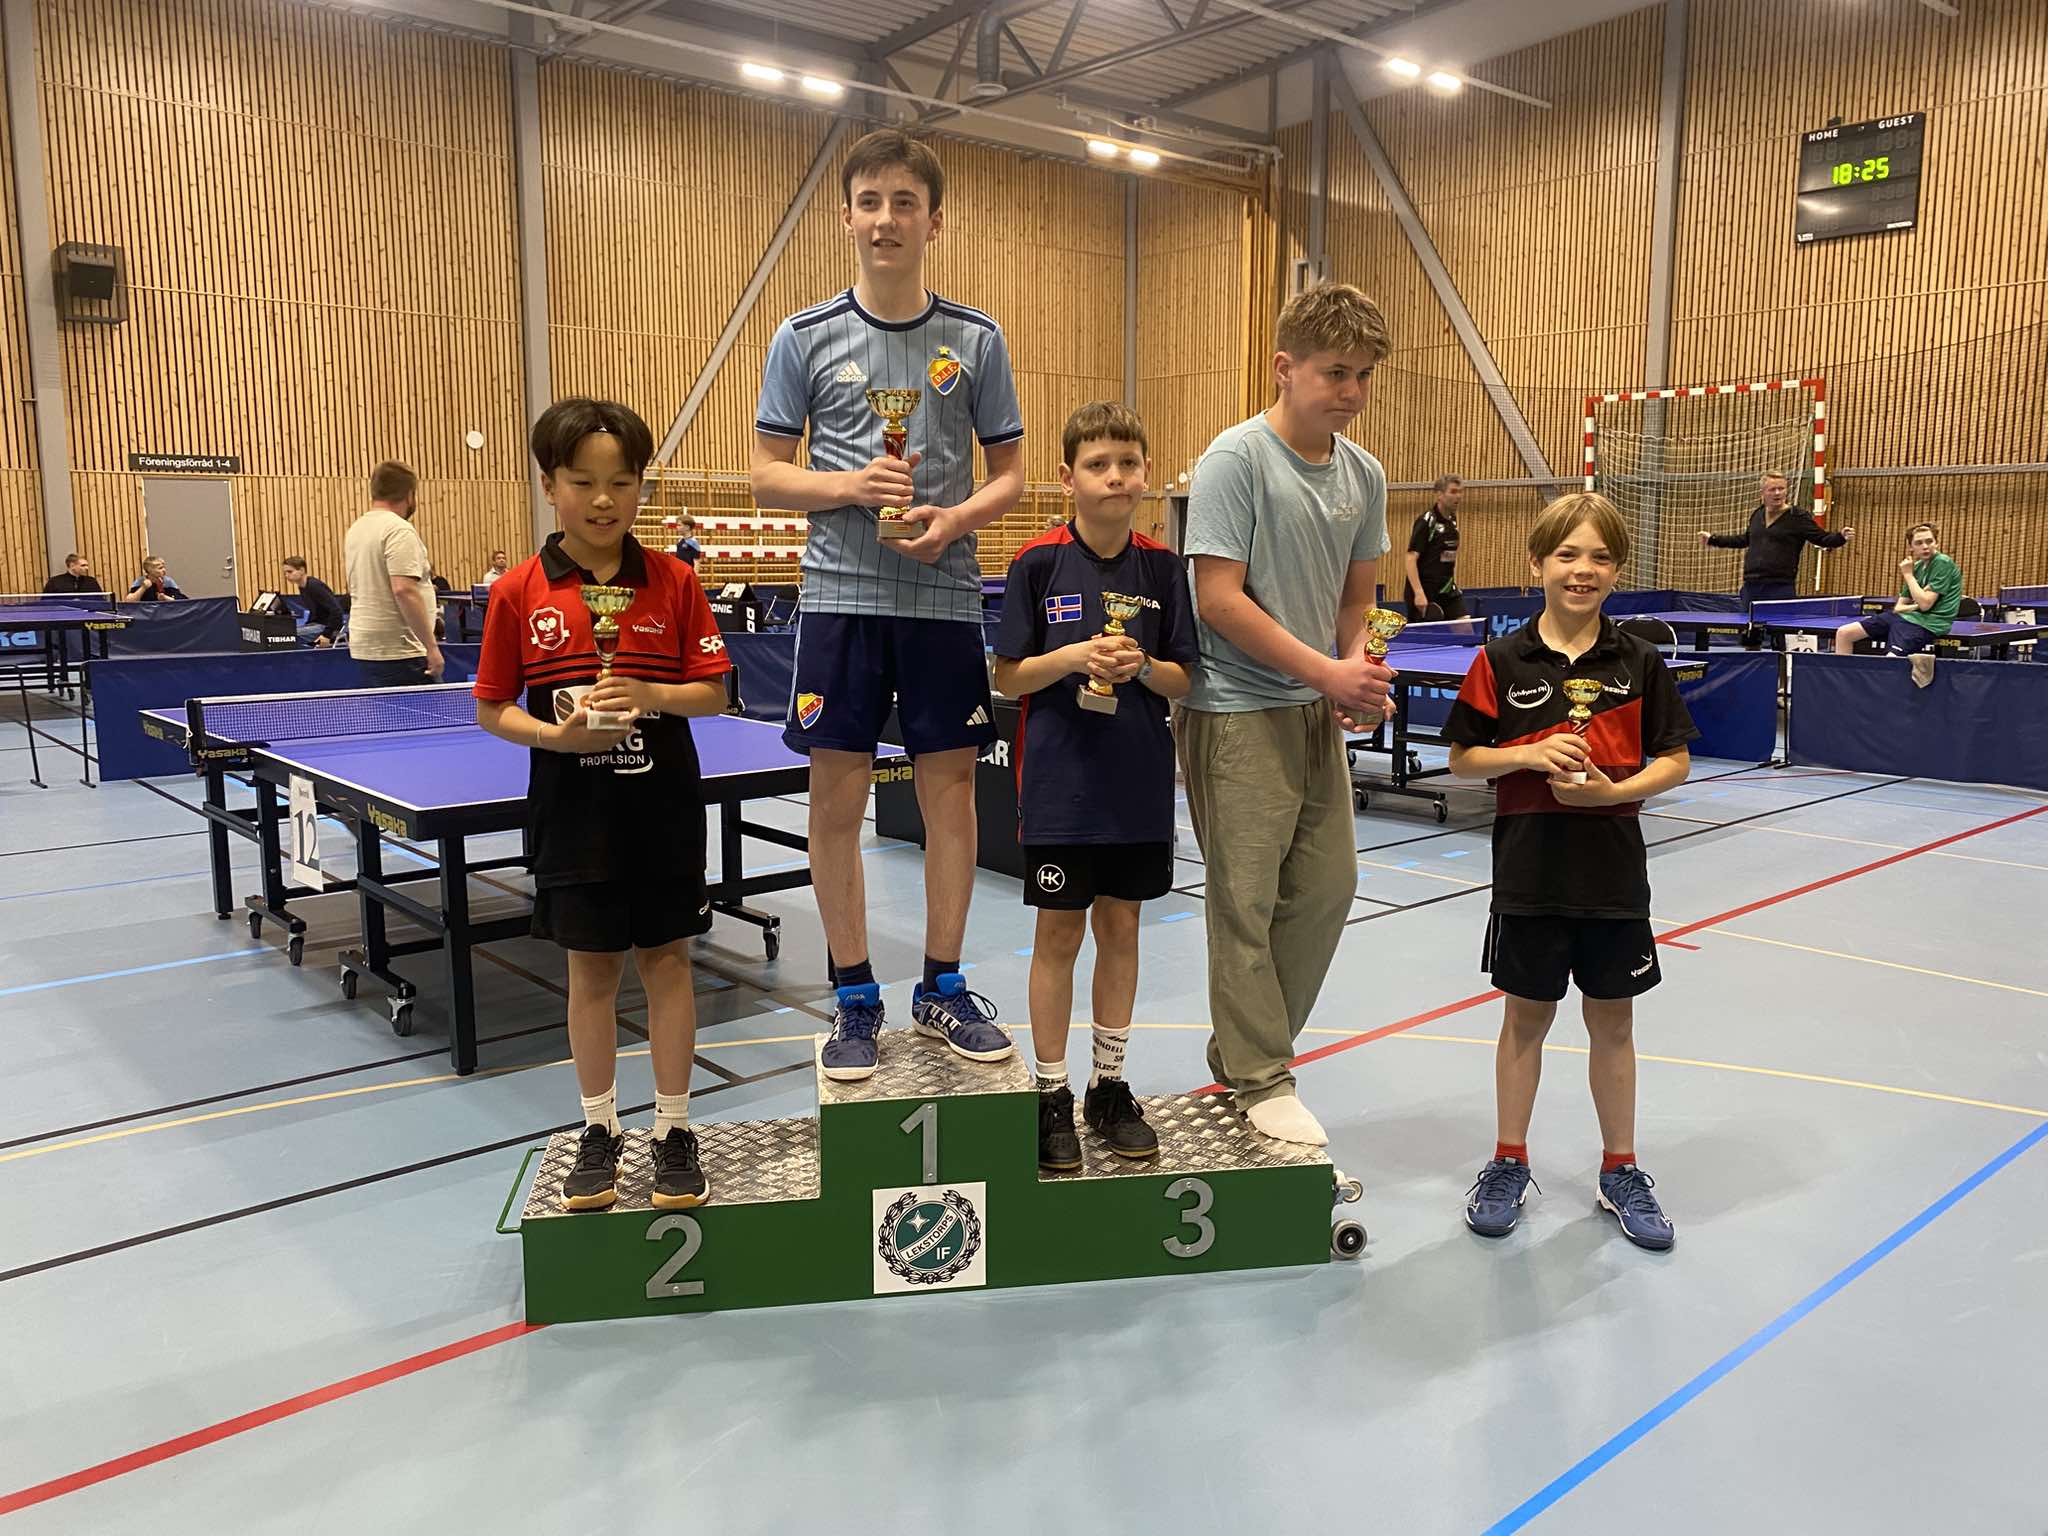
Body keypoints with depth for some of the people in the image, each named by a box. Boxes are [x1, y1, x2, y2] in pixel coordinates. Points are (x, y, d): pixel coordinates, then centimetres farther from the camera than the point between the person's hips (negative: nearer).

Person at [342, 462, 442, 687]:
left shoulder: (355, 529, 14)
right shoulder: (399, 530, -13)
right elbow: (404, 590, -23)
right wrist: (432, 646, -21)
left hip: (364, 648, 9)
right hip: (398, 652, -9)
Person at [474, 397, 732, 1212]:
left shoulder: (673, 581, -4)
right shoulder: (519, 592, -4)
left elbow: (713, 691, -2)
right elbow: (493, 709, 1)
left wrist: (653, 697, -21)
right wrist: (556, 736, -18)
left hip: (664, 808, 0)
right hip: (573, 814, 0)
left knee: (666, 961, 9)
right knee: (591, 969, 10)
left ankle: (673, 1130, 23)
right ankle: (599, 1130, 27)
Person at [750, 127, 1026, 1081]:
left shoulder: (976, 340, 6)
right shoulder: (805, 338, 4)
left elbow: (1010, 472, 9)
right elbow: (768, 476, 4)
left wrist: (957, 519, -11)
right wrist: (849, 485, -14)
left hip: (945, 596, 1)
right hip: (842, 596, -1)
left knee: (950, 789, 6)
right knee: (837, 797, 2)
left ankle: (942, 987, 21)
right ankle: (855, 999, 17)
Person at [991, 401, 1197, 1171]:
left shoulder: (1162, 567, 1)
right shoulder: (1039, 563, -7)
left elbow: (1184, 680, 4)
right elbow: (1008, 676, -5)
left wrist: (1141, 666, -16)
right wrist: (1075, 656, -20)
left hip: (1139, 783, 3)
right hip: (1060, 783, -3)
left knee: (1120, 927, 12)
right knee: (1059, 934, 5)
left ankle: (1109, 1086, 27)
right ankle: (1051, 1095, 20)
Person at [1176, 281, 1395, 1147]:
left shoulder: (1364, 474, 8)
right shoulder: (1236, 458, -12)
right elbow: (1218, 599, -17)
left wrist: (1353, 675, -3)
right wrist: (1326, 671, -17)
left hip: (1317, 711, 7)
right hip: (1235, 712, -7)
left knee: (1328, 885, 10)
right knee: (1246, 897, -1)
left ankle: (1243, 1050, 27)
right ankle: (1260, 1082, 14)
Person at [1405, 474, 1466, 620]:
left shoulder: (1452, 520, 10)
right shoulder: (1426, 522, -12)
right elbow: (1411, 559, -17)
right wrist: (1419, 593, -25)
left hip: (1447, 591, 7)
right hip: (1425, 593, -7)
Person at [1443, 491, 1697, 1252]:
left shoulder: (1639, 661, -2)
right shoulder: (1502, 661, -5)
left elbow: (1675, 761, 2)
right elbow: (1462, 760, -2)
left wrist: (1616, 789, -16)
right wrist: (1530, 754, -18)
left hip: (1614, 871, 1)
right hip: (1528, 869, -1)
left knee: (1612, 1020, 12)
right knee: (1526, 1017, 11)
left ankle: (1621, 1173, 29)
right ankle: (1508, 1165, 26)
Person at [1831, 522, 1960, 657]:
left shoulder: (1943, 563, -11)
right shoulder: (1917, 566, 13)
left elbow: (1925, 604, -18)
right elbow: (1898, 608, 12)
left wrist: (1908, 574, -9)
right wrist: (1917, 605, -9)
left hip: (1926, 624, -8)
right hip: (1904, 616, 8)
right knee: (1843, 633, 5)